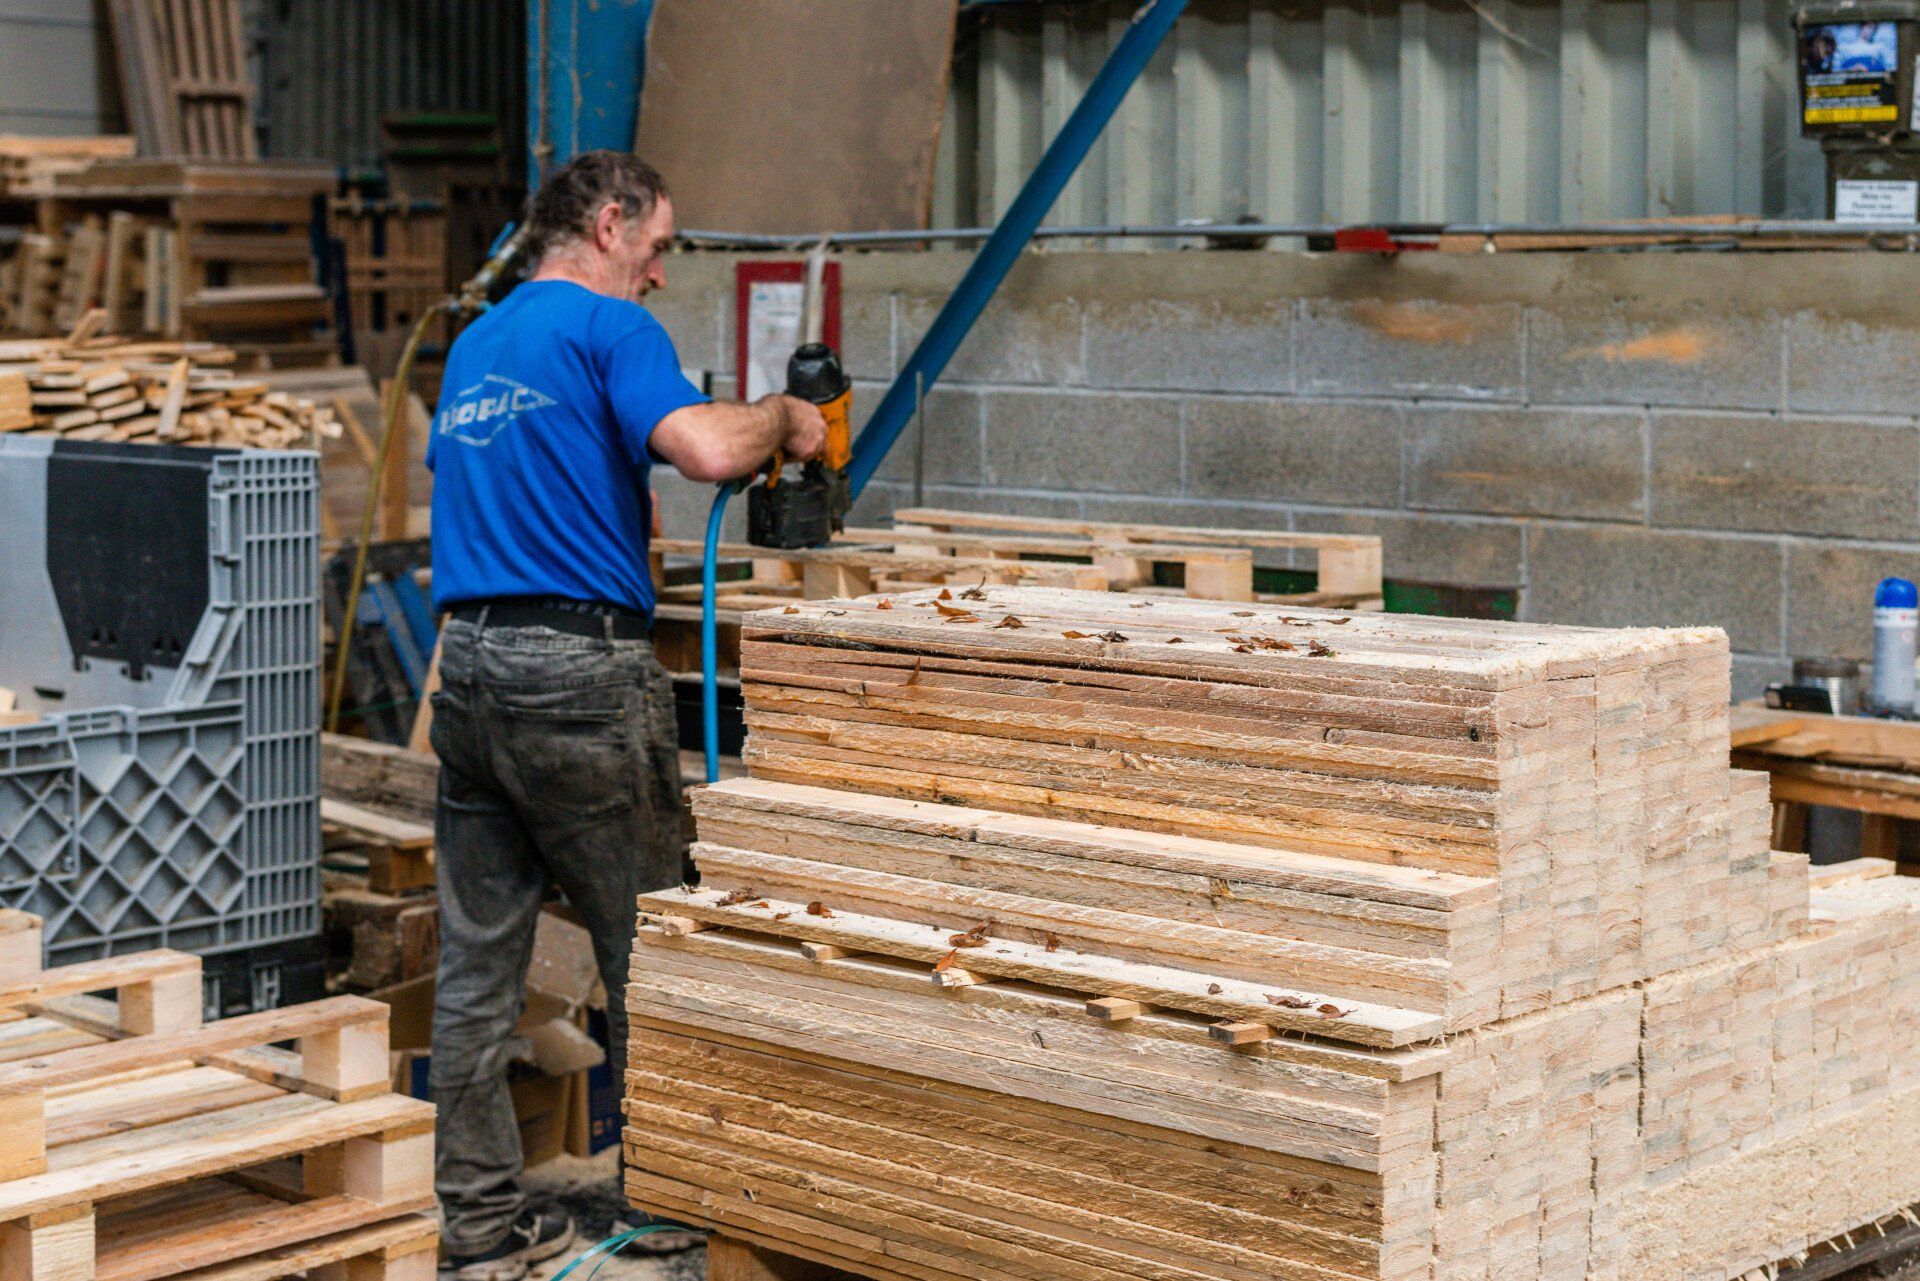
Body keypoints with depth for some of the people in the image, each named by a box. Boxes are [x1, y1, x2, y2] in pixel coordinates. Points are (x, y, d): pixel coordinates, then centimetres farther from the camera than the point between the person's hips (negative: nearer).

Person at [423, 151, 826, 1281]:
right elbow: (706, 448, -22)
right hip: (580, 671, -7)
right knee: (648, 948, 6)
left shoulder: (473, 347, 19)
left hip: (467, 666, 8)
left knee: (479, 959, 8)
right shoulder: (610, 328, -6)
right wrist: (783, 416, -4)